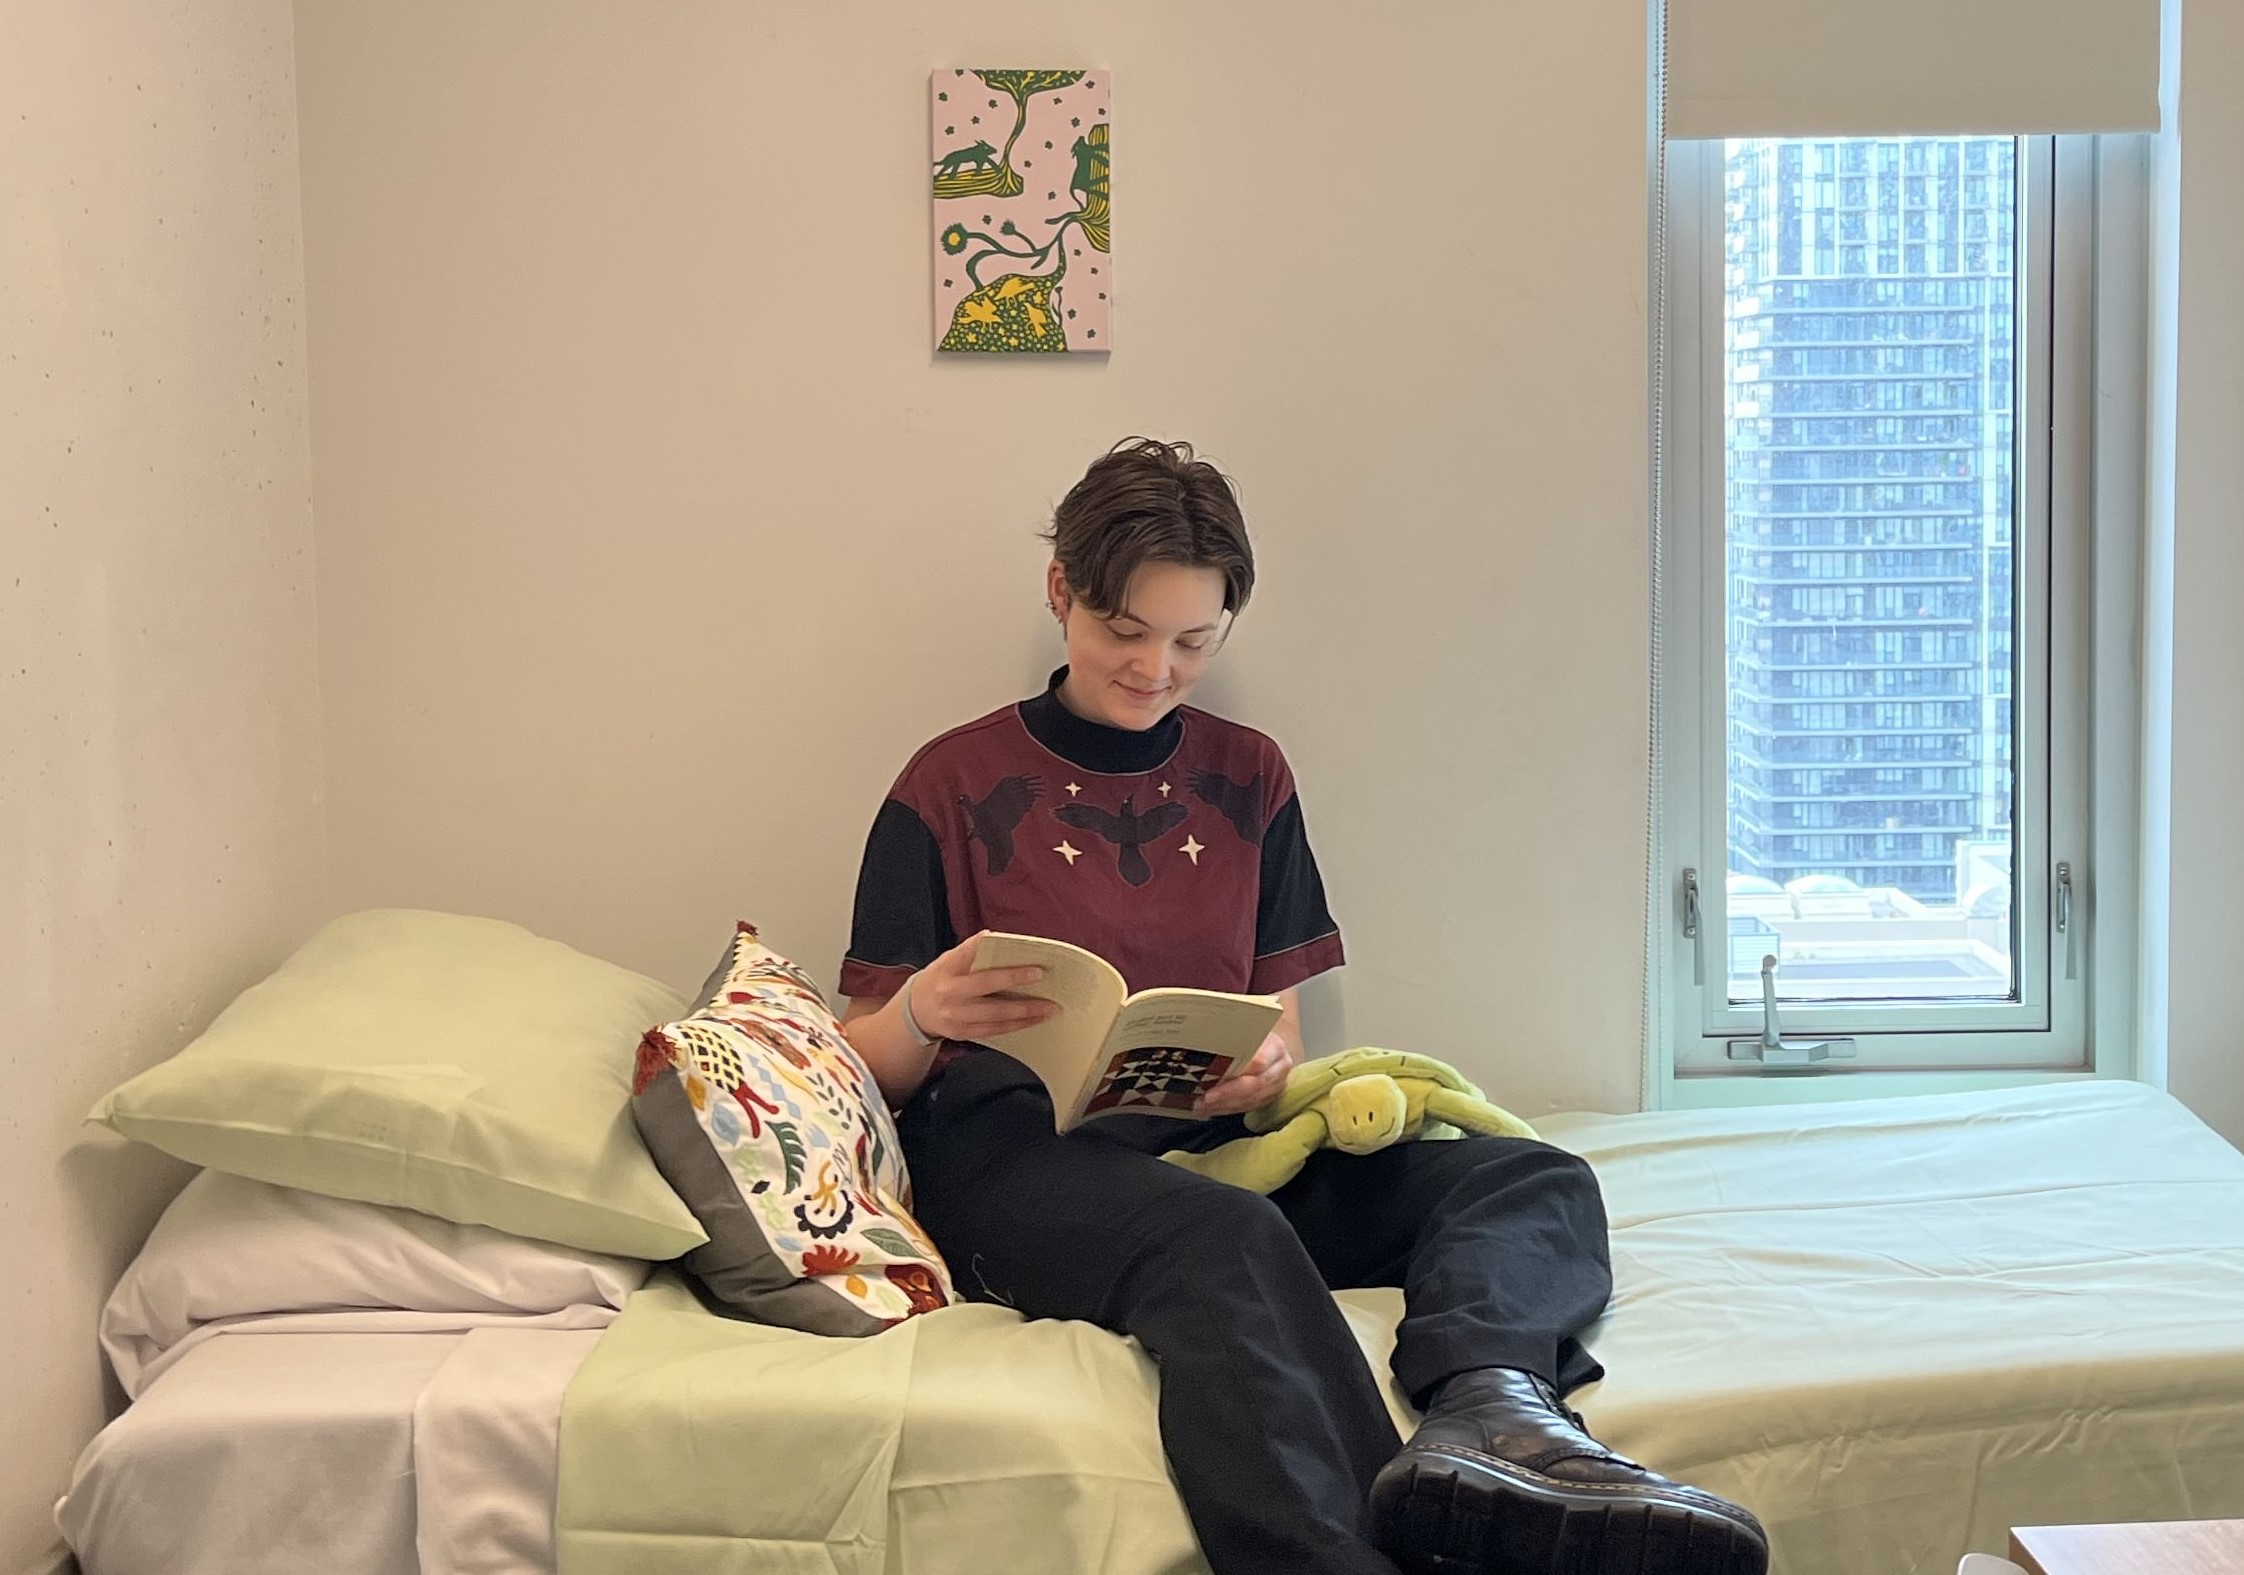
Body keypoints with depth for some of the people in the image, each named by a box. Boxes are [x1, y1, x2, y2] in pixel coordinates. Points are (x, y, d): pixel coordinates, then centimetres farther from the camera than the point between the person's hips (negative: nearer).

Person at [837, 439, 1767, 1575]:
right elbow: (867, 1068, 7)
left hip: (1214, 1139, 5)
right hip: (1013, 1146, -5)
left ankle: (1482, 1412, -49)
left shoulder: (1247, 779, 20)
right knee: (1224, 1237, -39)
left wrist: (1267, 1069, -7)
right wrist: (921, 1017, -18)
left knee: (1534, 1182, -18)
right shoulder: (952, 787, 8)